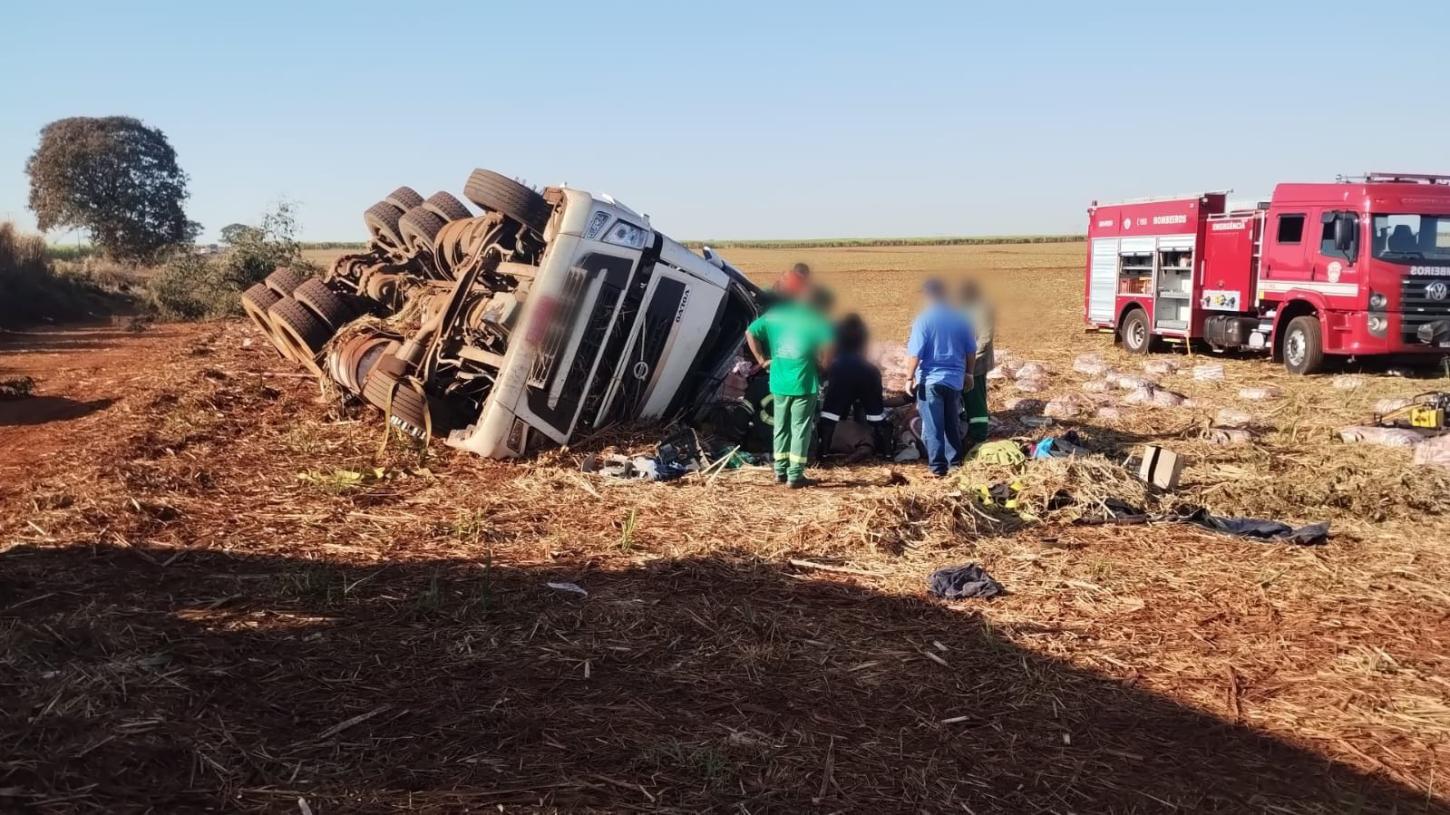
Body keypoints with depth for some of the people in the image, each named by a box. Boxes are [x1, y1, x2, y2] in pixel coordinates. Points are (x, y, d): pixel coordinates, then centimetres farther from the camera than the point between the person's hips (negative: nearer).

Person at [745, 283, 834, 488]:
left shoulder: (774, 315, 6)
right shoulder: (814, 319, -8)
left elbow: (750, 332, 7)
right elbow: (826, 348, -19)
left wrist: (762, 360, 10)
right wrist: (823, 364, 0)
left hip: (779, 382, 4)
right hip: (804, 384, -4)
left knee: (781, 426, 17)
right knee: (801, 429, 3)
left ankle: (780, 471, 23)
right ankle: (795, 476, 4)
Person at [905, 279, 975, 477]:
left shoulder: (924, 319, -12)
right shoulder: (960, 318, 4)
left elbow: (915, 353, -16)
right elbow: (971, 351, 9)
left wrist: (910, 376, -7)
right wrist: (968, 373, 22)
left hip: (930, 380, -5)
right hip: (955, 379, 5)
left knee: (933, 426, 0)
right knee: (952, 423, 19)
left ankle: (938, 466, -2)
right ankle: (955, 459, 28)